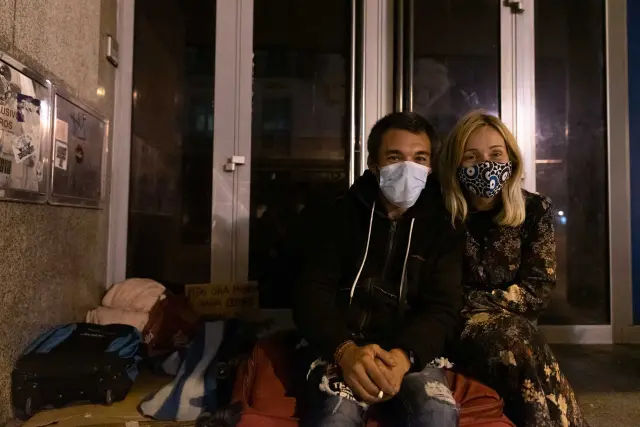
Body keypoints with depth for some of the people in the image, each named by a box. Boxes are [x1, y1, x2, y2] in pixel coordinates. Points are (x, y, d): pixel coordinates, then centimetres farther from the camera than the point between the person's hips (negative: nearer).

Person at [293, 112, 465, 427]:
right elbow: (312, 293, -4)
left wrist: (403, 356, -24)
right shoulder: (338, 216, 4)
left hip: (411, 352, 1)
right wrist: (345, 350, -25)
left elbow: (444, 309, -3)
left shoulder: (443, 226, 6)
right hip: (343, 349, -1)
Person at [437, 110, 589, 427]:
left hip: (513, 332, 2)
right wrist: (501, 306, -15)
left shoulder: (535, 210, 2)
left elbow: (537, 292, -3)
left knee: (512, 337, -31)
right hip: (455, 333, -1)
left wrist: (471, 302, -14)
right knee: (512, 340, -30)